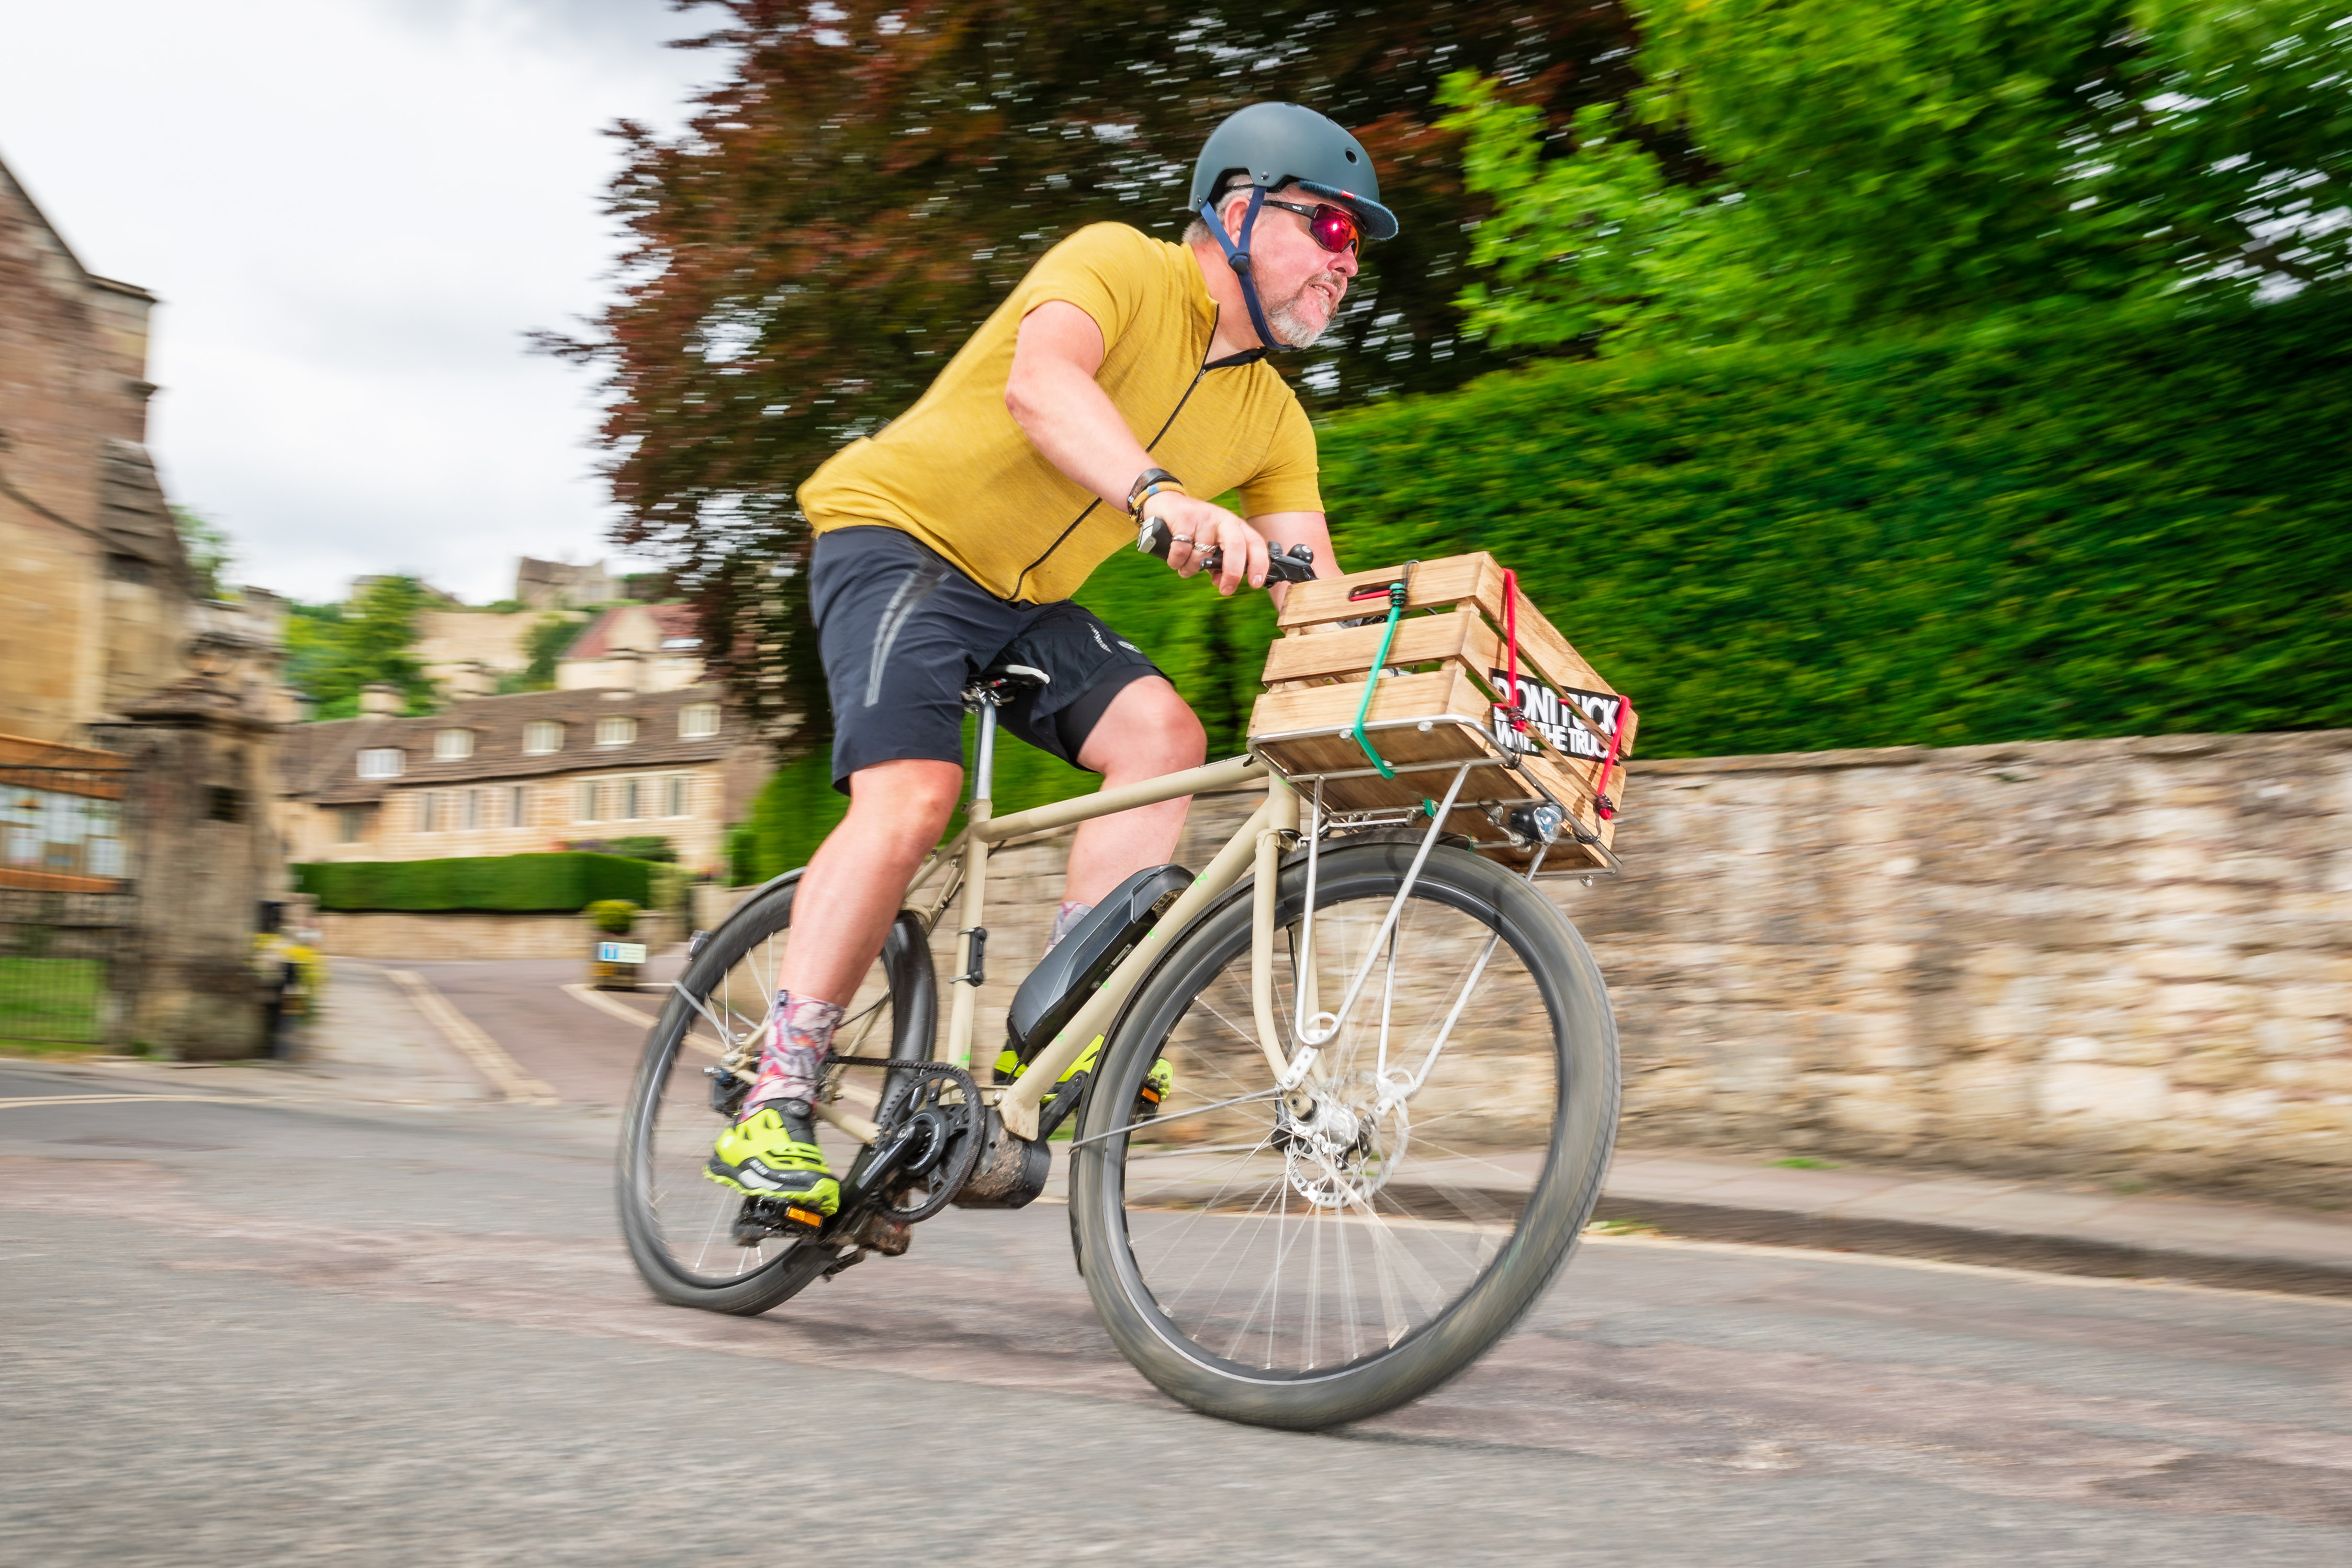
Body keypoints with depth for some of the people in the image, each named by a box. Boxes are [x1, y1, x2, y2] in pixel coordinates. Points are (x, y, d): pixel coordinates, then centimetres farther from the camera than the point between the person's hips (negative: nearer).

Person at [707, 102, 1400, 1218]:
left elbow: (1318, 590, -1)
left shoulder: (1273, 420, 4)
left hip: (1025, 600, 7)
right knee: (912, 795, -25)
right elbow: (1040, 383, -37)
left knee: (1161, 731, -18)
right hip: (899, 537, -7)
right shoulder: (1119, 267, -16)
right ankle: (773, 1105, -20)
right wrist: (1160, 495, -55)